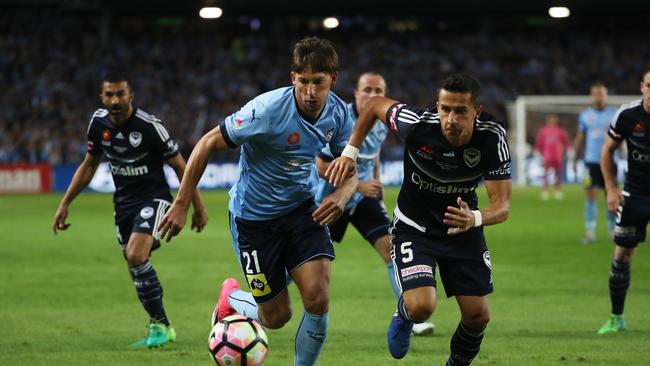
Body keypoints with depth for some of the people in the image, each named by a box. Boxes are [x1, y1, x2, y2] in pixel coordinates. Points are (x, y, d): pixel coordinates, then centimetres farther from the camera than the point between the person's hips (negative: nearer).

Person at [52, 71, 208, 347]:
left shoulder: (149, 126, -20)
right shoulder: (99, 122, -3)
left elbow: (180, 167, -11)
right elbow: (89, 164, 12)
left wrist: (198, 207, -7)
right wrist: (65, 203, 9)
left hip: (153, 199, -6)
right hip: (123, 202, 6)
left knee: (136, 255, -26)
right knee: (137, 271, 9)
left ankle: (159, 326, -14)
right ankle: (164, 329, 26)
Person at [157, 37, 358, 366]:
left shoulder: (338, 113, -10)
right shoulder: (268, 110, -26)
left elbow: (349, 169, 4)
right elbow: (207, 144, -18)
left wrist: (342, 194, -20)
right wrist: (181, 205, -17)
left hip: (302, 209, 4)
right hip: (255, 217, -4)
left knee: (318, 298, -17)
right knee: (276, 317, 3)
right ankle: (231, 297, 38)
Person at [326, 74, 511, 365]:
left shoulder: (492, 138, -24)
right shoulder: (418, 124, -27)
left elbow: (502, 206, -25)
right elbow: (376, 104, -6)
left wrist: (475, 218, -47)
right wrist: (350, 153, -11)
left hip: (463, 229, 2)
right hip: (414, 228, -2)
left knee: (478, 316, -1)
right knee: (422, 307, -22)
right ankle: (403, 313, 17)